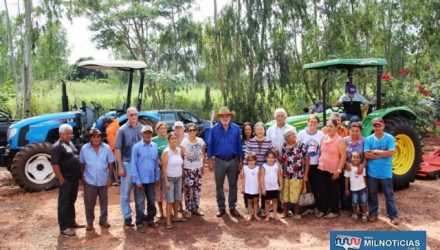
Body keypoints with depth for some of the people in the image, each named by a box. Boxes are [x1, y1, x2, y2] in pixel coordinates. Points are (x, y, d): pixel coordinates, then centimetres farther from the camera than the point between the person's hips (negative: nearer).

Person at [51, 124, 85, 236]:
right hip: (66, 179, -9)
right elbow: (55, 164, -20)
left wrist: (79, 175, 17)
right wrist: (61, 179, -22)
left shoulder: (71, 144, 13)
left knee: (71, 201, 18)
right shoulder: (57, 147, -14)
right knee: (64, 203, -1)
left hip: (74, 178, 9)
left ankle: (71, 221, 29)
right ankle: (64, 227, 5)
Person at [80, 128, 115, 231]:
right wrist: (82, 177, 0)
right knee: (89, 202, 5)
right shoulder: (84, 149, -5)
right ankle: (89, 222, 19)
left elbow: (110, 164, 1)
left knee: (104, 201, 12)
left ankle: (103, 220, 27)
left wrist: (110, 177, -1)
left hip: (103, 180, 1)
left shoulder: (106, 148, -4)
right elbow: (81, 164, 3)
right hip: (89, 181, -1)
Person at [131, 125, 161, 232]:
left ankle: (150, 220, 32)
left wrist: (157, 177, 5)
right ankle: (139, 223, 19)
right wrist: (137, 181, -13)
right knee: (140, 203, 7)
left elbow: (156, 163, 7)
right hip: (141, 180, -4)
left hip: (151, 179, 4)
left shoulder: (155, 146, 1)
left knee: (151, 201, 15)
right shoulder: (136, 147, -11)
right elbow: (133, 165, -11)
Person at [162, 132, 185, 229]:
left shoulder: (180, 150, 2)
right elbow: (164, 168, -16)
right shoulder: (166, 152, -15)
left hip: (179, 178, 6)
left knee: (177, 199, 15)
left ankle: (175, 217, 30)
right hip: (169, 178, -6)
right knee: (170, 200, -2)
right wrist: (166, 181, -17)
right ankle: (168, 221, 8)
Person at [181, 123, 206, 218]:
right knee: (188, 189, -5)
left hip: (198, 168, 4)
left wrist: (202, 166, 6)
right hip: (187, 168, -3)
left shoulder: (201, 141, 3)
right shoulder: (184, 142, -6)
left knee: (197, 189, 9)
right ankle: (188, 209, 7)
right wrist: (182, 168, -7)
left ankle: (196, 208, 22)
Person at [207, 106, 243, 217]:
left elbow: (239, 145, 3)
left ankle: (232, 207, 19)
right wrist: (209, 161, -1)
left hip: (233, 161, 0)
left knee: (233, 185, 8)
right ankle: (221, 208, 20)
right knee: (219, 185, 7)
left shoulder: (236, 128, 0)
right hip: (219, 161, 0)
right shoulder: (214, 129, -1)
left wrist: (241, 161, 2)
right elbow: (210, 145, 2)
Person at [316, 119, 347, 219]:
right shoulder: (323, 138, 6)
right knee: (322, 190, 11)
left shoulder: (339, 140, -12)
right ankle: (322, 209, 24)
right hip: (322, 169, 5)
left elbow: (343, 156, -14)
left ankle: (334, 211, 21)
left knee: (333, 191, 8)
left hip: (333, 170, -5)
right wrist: (319, 163, 12)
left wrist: (339, 170, -17)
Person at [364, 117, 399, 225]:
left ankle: (393, 215, 18)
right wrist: (383, 154, -14)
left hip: (386, 172, -1)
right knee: (372, 193, 12)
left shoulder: (389, 138, -5)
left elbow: (390, 153, -16)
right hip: (372, 172, 2)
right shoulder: (368, 139, -2)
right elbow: (367, 154, -12)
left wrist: (375, 151, -12)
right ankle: (373, 213, 26)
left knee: (389, 194, 8)